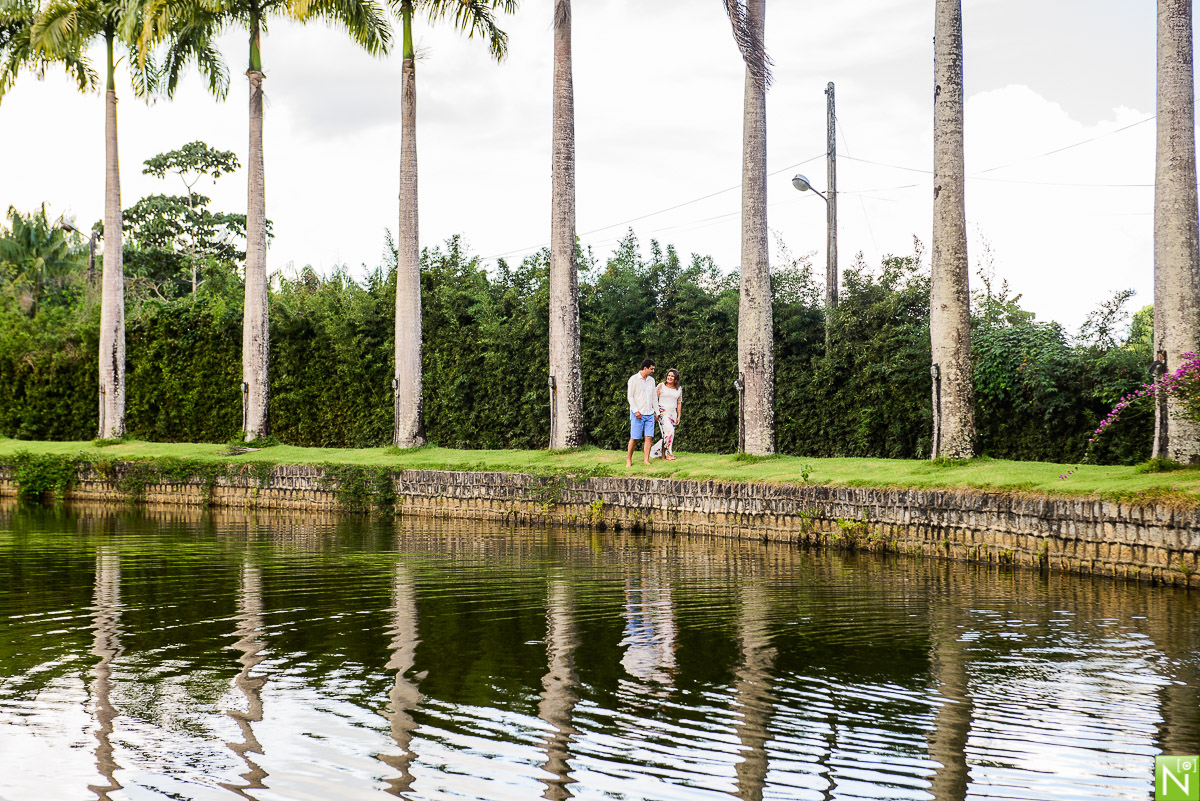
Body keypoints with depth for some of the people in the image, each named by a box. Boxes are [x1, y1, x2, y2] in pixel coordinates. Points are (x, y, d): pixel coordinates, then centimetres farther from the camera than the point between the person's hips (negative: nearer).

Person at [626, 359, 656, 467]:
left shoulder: (651, 380, 14)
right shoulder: (633, 379, -4)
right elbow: (630, 396, -7)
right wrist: (636, 411, -15)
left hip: (649, 414, 5)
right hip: (637, 414, -5)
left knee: (649, 437, -4)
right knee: (634, 438, -4)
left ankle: (646, 460, -3)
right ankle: (629, 460, 5)